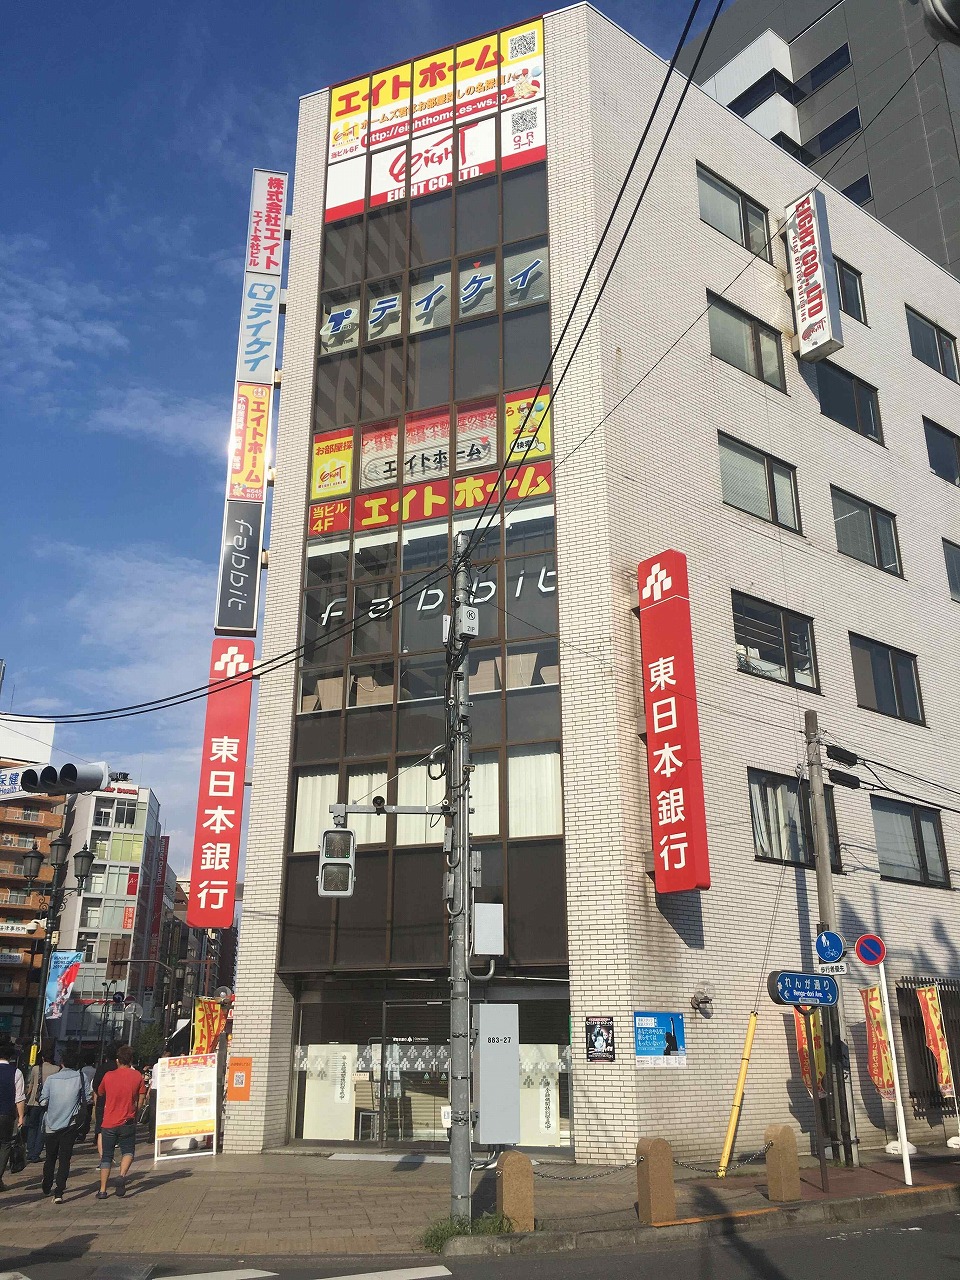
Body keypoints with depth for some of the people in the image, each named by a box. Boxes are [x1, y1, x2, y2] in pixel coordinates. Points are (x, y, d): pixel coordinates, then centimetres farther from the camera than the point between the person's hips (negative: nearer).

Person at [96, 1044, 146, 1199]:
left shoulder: (108, 1076, -2)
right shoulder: (137, 1076, -3)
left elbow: (100, 1093, 16)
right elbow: (141, 1099, 1)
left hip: (108, 1123, 1)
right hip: (127, 1122, -1)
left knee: (106, 1156, 12)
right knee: (128, 1151, 14)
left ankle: (102, 1190, 8)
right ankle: (122, 1175, -13)